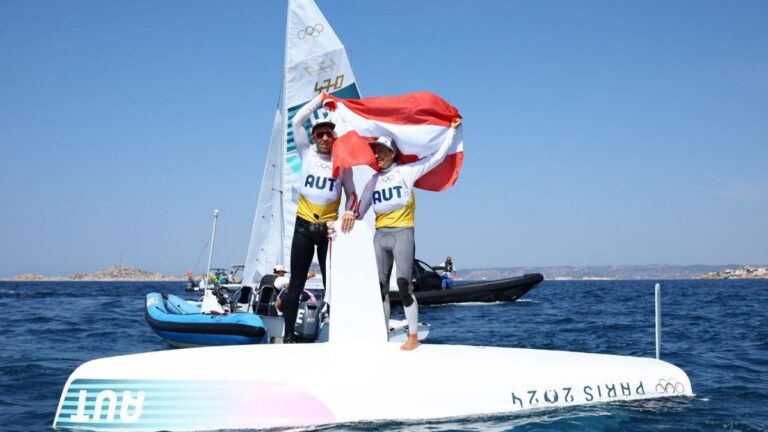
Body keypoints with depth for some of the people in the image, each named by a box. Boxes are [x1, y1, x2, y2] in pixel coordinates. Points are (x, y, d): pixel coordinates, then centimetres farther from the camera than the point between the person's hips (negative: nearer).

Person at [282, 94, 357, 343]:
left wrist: (350, 212, -10)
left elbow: (351, 194, 11)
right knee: (296, 284, 0)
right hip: (304, 227, 0)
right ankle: (288, 336, 2)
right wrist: (321, 98, 3)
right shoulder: (307, 154, 6)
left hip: (329, 228, 0)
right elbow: (297, 121, -2)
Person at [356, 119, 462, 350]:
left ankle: (413, 336, -5)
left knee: (404, 284, -12)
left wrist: (452, 131, 2)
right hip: (380, 235, 5)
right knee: (381, 287, 5)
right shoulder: (373, 181, 16)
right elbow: (359, 211, 17)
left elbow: (438, 157, 3)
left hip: (402, 232, -5)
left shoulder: (406, 172, 3)